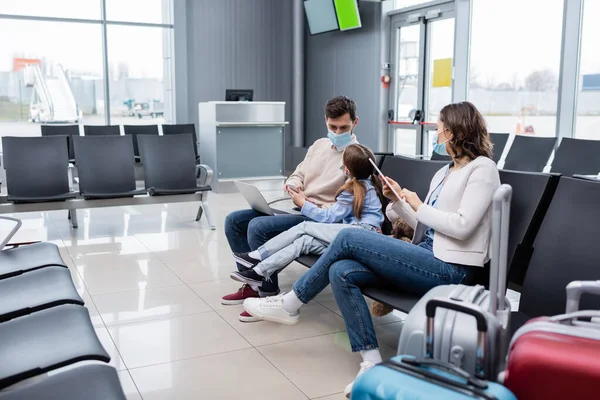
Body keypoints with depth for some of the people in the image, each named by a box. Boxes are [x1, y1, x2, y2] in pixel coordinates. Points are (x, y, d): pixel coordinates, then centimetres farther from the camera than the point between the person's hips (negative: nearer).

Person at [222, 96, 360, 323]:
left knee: (258, 227, -28)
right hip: (297, 209, 9)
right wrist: (293, 185, -3)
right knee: (234, 221, 0)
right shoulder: (319, 145, 15)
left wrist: (313, 209, -24)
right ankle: (252, 283, 6)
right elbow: (298, 175, 22)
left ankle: (268, 295, -15)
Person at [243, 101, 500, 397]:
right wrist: (398, 200, 6)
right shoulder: (444, 173, 22)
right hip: (427, 259, 9)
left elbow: (461, 226, -17)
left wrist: (418, 205, -7)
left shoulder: (482, 168, -5)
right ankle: (373, 364, -13)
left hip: (449, 270, -9)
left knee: (349, 238, -17)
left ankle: (290, 305, -1)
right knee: (341, 272, -13)